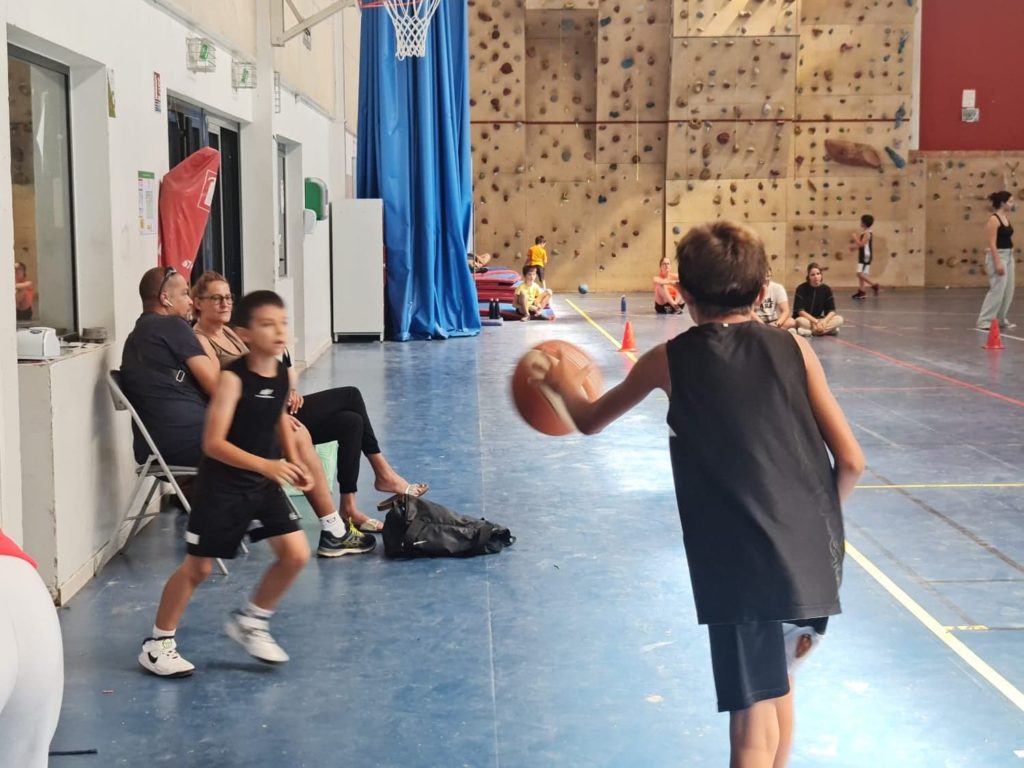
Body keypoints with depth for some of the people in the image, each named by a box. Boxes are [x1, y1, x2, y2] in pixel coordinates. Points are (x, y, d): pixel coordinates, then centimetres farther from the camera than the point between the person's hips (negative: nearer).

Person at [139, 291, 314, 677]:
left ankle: (250, 621, 20)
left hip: (264, 483, 6)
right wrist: (266, 464, -35)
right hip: (222, 485, -6)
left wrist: (294, 462, 5)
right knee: (198, 565, 3)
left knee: (296, 554, -2)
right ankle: (158, 642, 21)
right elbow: (213, 443, -26)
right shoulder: (233, 378, -22)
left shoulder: (283, 373, -2)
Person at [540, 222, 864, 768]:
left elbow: (589, 421, 19)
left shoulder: (669, 362, 4)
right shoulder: (794, 350, 6)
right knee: (776, 678, 27)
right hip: (813, 557, 4)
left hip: (739, 563, -3)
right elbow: (850, 461, 5)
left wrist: (564, 385, 40)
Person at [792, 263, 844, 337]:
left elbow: (831, 311, -5)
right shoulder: (801, 289, -12)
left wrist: (824, 321, -26)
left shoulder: (826, 289, -1)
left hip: (818, 320, 4)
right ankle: (828, 329, -24)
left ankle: (809, 332, -26)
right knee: (801, 321, -39)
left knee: (839, 319, -20)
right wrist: (816, 322, -26)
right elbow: (800, 311, -18)